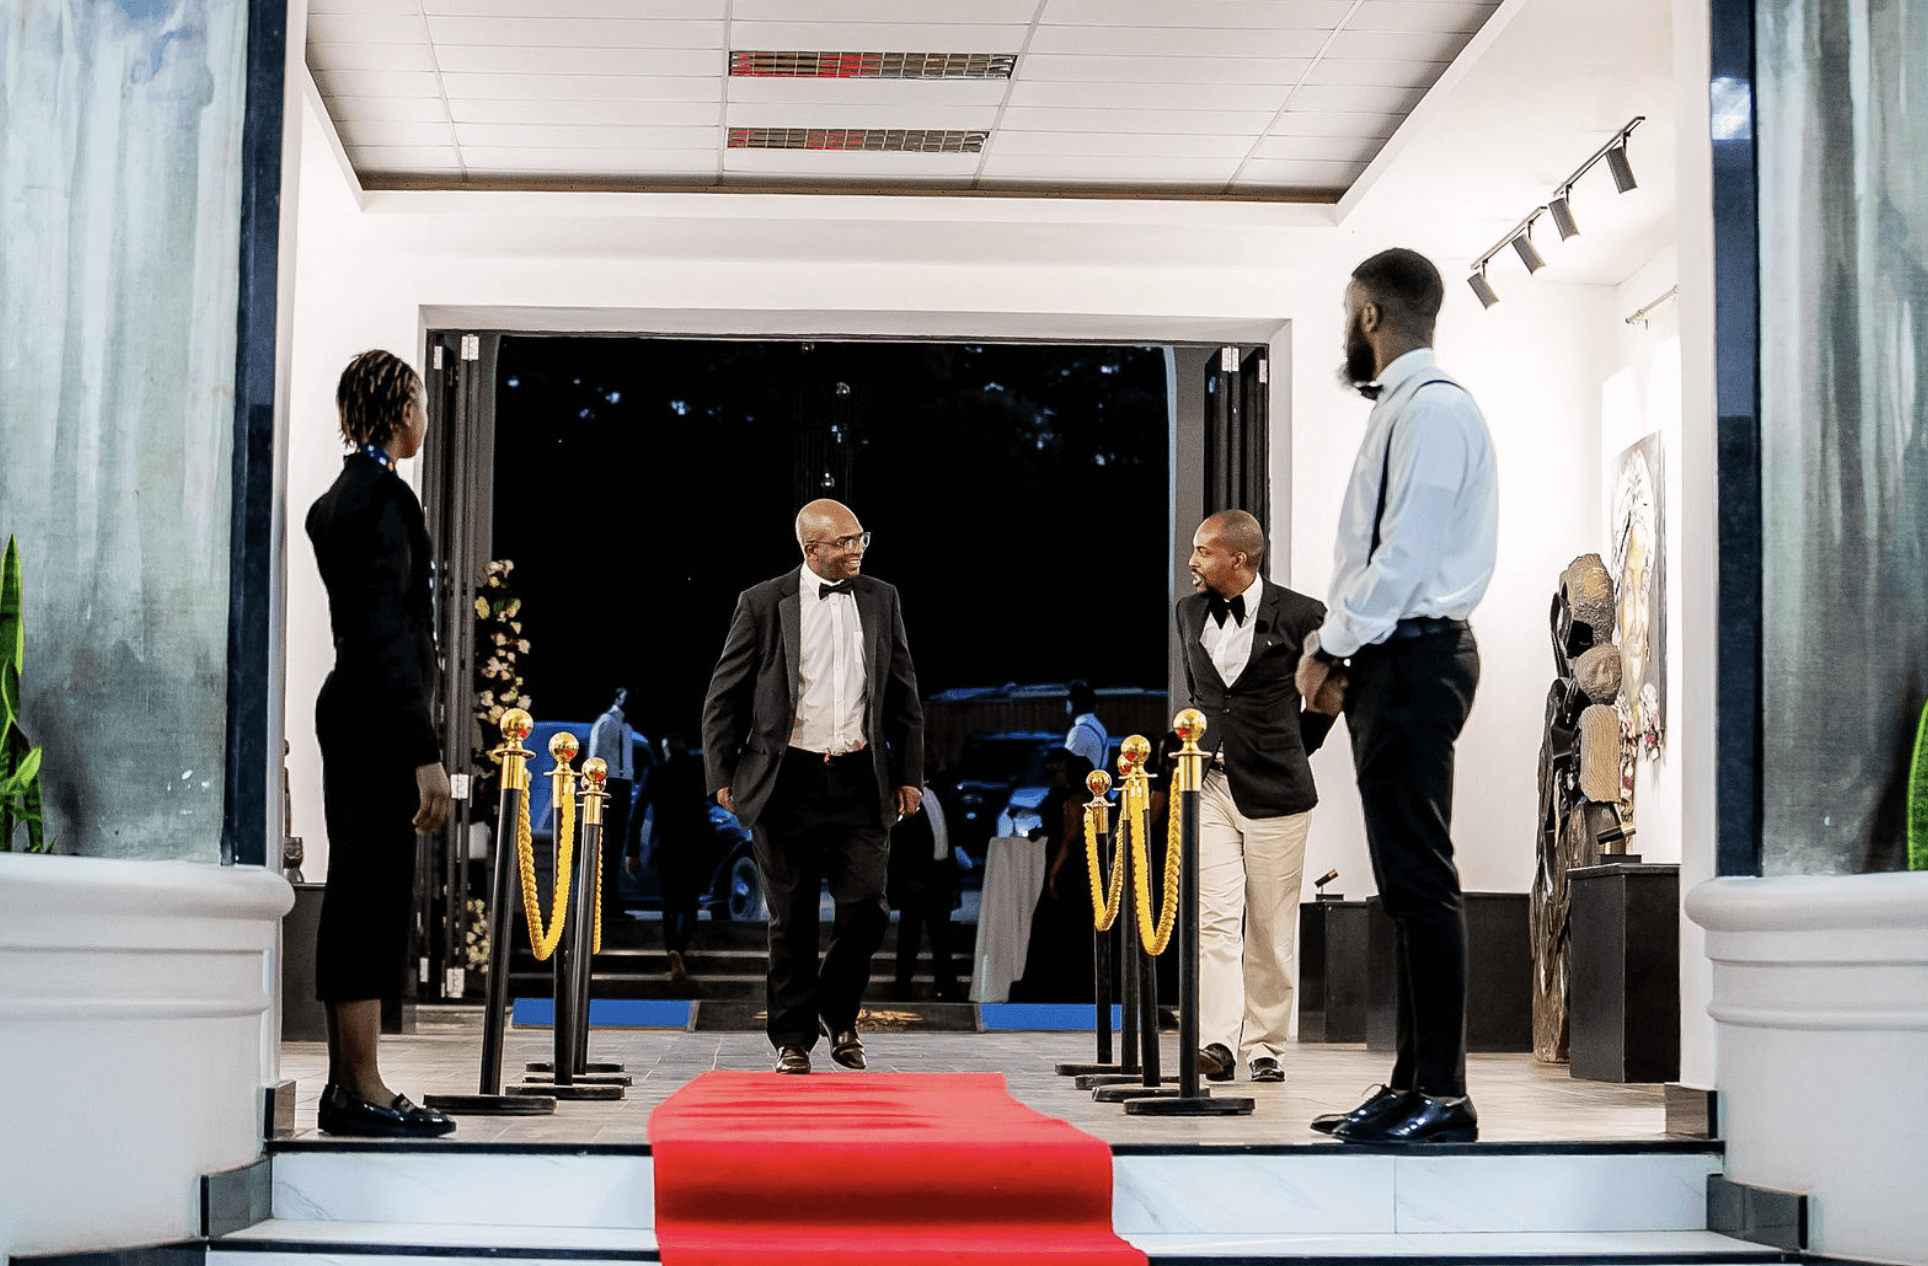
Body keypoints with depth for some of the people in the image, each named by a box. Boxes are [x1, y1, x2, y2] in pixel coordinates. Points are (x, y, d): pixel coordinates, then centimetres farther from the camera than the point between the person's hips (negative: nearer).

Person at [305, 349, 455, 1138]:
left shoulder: (334, 502, 17)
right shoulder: (384, 496, -13)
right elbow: (388, 633, -19)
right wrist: (424, 752, -21)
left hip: (348, 710, 10)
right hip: (382, 718, -10)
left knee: (356, 896, 11)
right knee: (375, 894, -8)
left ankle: (349, 1085, 16)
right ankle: (361, 1091, -5)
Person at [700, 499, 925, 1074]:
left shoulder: (881, 600, 9)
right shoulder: (763, 603, -1)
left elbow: (904, 696, 14)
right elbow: (724, 697, 3)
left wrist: (909, 774, 10)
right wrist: (722, 775, -1)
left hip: (860, 781, 2)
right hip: (787, 782, -2)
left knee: (866, 910, -4)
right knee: (793, 920, 4)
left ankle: (838, 1011, 22)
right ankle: (793, 1038, 17)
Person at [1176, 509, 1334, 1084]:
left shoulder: (1298, 615, -7)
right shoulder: (1189, 611, 8)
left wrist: (1299, 744, 7)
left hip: (1274, 791, -3)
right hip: (1208, 784, 3)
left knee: (1269, 929, 3)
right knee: (1214, 917, -9)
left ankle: (1265, 1046, 13)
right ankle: (1217, 1043, -15)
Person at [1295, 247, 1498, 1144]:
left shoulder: (1432, 408, -11)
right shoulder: (1403, 408, 20)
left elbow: (1405, 552, -18)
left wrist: (1333, 646, -10)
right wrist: (1336, 645, 10)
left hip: (1412, 659, -11)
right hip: (1393, 659, 11)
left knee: (1418, 879, -11)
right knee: (1406, 881, 10)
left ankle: (1442, 1096, -10)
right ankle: (1412, 1084, 15)